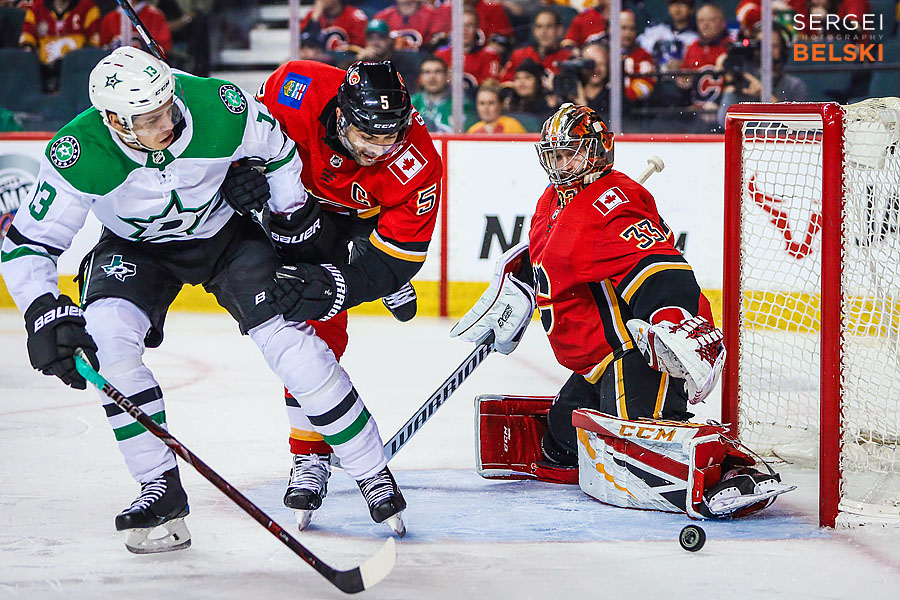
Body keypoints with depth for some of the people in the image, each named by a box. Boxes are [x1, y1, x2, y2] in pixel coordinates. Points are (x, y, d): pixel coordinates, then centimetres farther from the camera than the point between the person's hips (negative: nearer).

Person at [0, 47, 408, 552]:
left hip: (224, 232, 0)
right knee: (106, 334, -26)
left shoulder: (218, 108, -31)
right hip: (135, 247, 0)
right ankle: (162, 488, -13)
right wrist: (45, 313, -41)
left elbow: (277, 151, -8)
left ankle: (374, 473, 2)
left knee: (289, 341, -14)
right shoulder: (80, 156, -33)